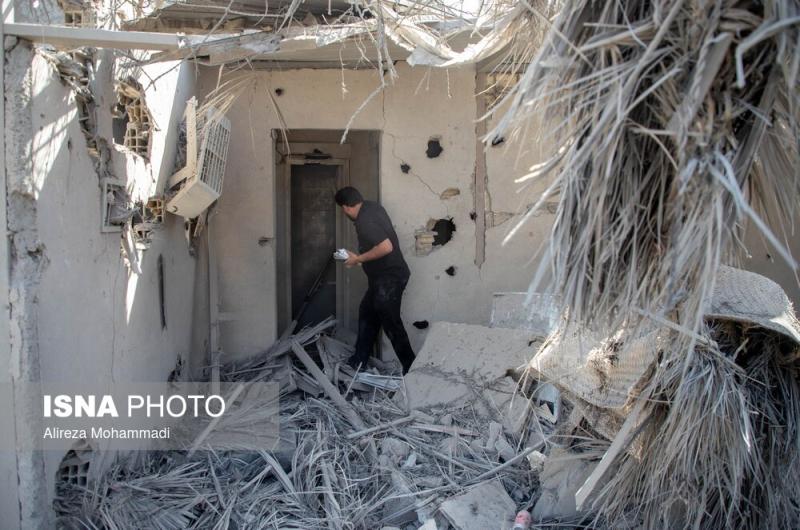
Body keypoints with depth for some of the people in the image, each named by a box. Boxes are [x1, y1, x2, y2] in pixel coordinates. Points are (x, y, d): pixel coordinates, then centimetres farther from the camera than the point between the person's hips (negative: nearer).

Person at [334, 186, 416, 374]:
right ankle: (358, 361, 29)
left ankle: (411, 369, 8)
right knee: (367, 314, 18)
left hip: (389, 278, -10)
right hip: (383, 276, 10)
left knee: (391, 323, -2)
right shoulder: (371, 206, 7)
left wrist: (358, 259, -19)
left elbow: (386, 247, -31)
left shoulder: (364, 221, -23)